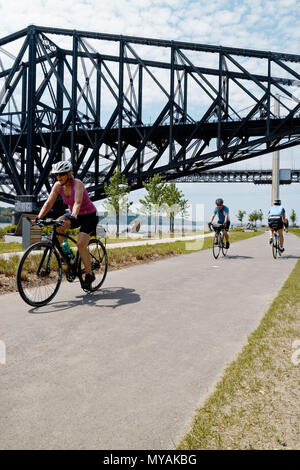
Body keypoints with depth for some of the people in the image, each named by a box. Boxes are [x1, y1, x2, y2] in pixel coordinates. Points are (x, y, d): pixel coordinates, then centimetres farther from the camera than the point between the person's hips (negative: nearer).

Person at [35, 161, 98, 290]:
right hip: (74, 215, 6)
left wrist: (73, 216, -58)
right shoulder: (58, 186, -7)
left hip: (89, 215, -5)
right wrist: (38, 218, -25)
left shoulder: (77, 184, -24)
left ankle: (89, 275, -4)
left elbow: (78, 202, -40)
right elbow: (49, 203, -12)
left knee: (81, 244, -21)